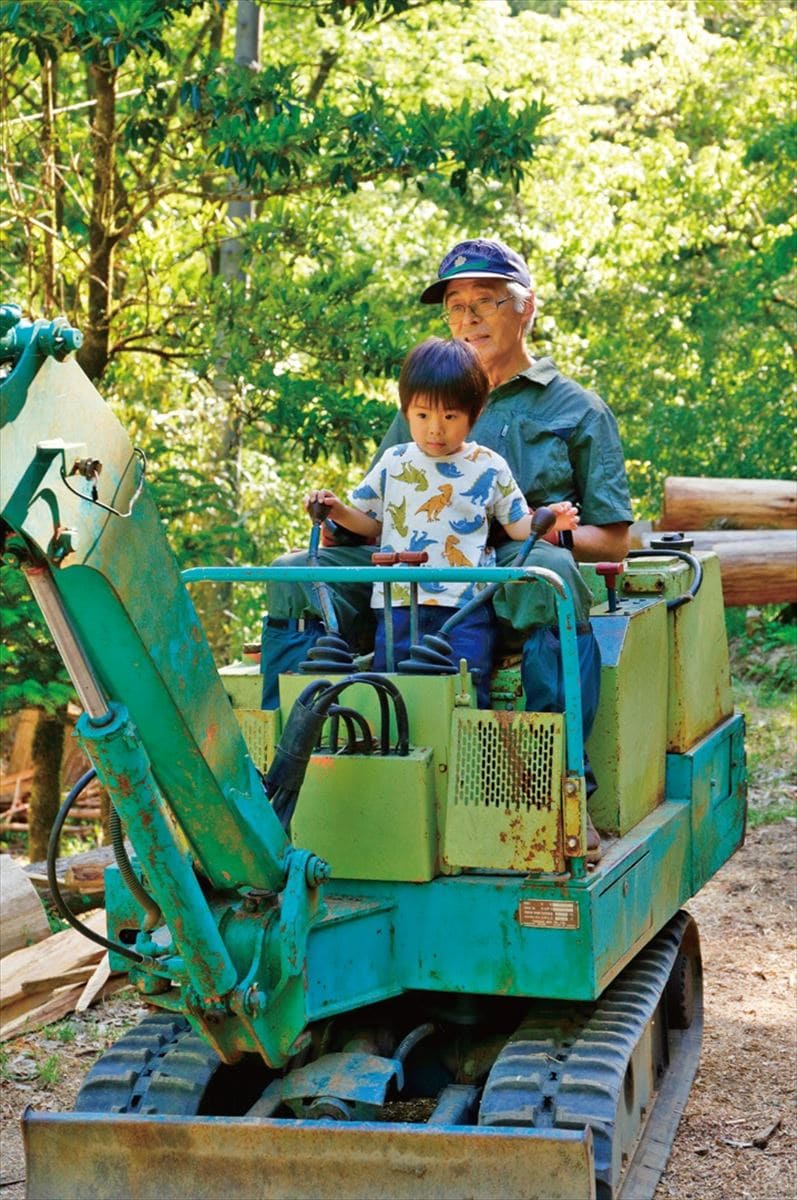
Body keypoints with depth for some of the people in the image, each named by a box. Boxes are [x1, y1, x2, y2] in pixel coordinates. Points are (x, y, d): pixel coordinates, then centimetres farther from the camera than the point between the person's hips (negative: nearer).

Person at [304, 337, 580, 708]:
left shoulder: (489, 468, 5)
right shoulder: (394, 463, 10)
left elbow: (518, 526, 8)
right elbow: (370, 522, 18)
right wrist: (338, 511, 1)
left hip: (466, 606, -2)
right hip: (400, 600, 2)